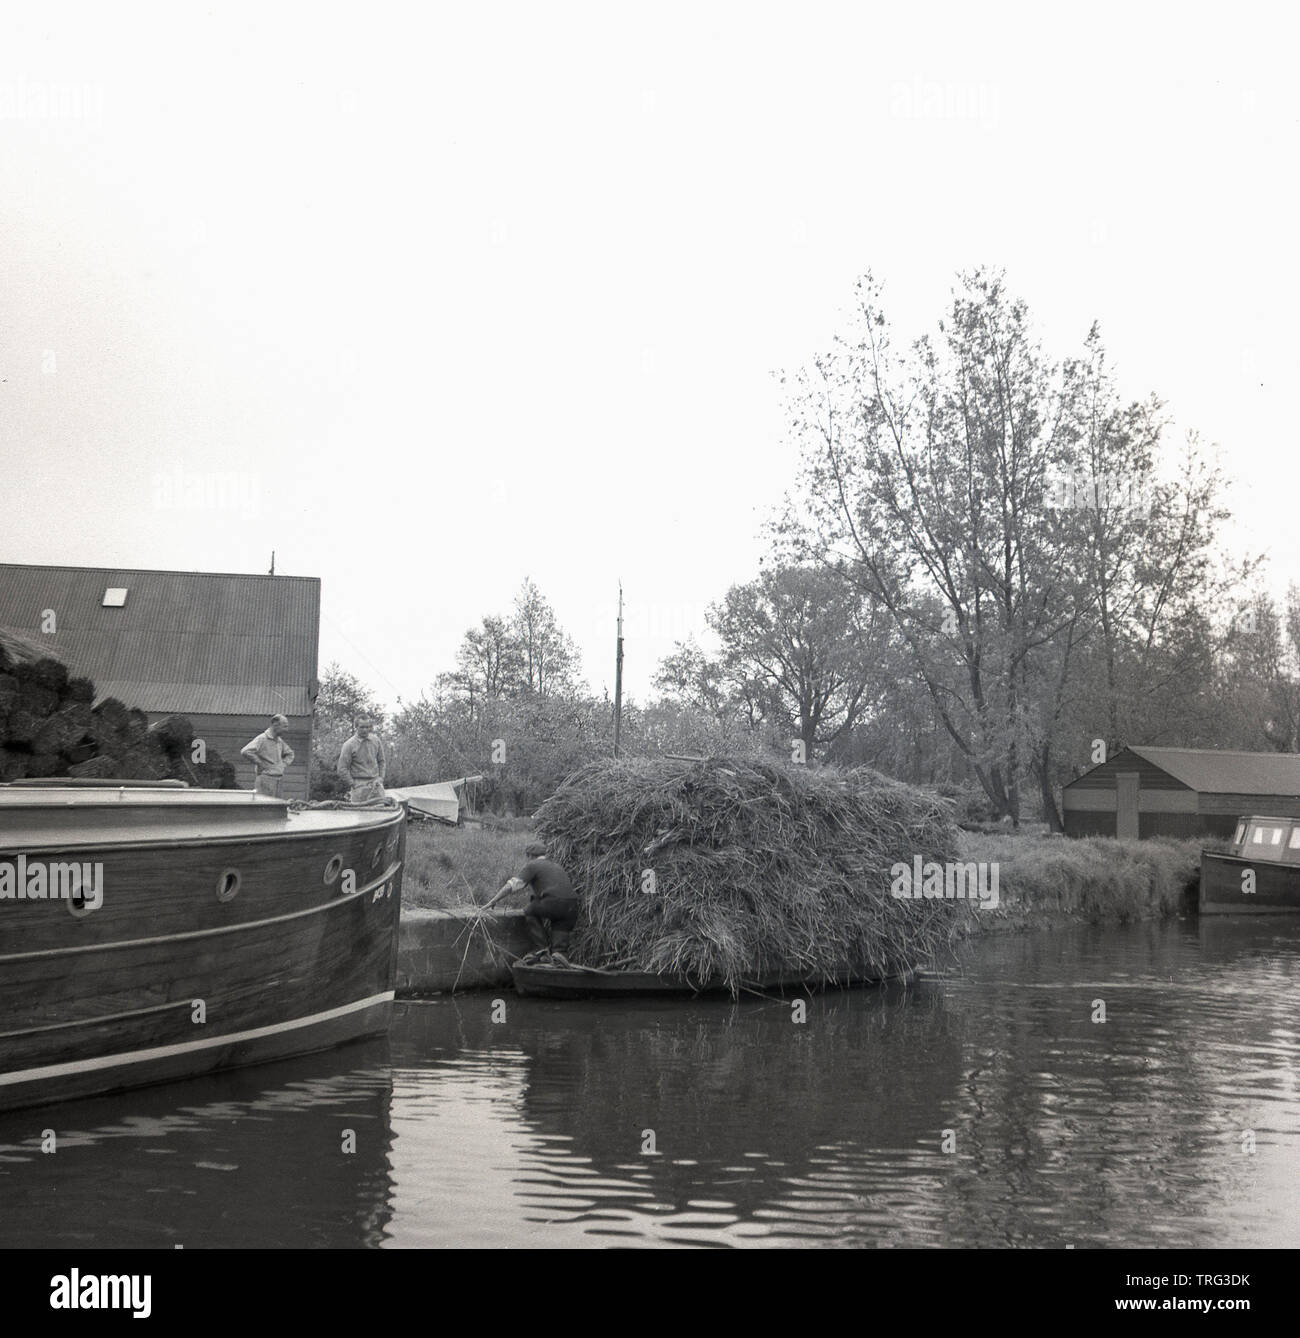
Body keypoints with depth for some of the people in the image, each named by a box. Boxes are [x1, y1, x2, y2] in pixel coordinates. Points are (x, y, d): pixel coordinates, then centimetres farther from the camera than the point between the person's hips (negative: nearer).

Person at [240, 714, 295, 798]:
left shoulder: (280, 741, 15)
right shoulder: (262, 739, -10)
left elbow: (289, 754, 34)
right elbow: (245, 752, -22)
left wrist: (283, 765, 15)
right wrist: (259, 763, -15)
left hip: (278, 780, 8)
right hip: (265, 778, -8)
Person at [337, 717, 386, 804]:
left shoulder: (376, 740, 7)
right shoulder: (349, 745, -5)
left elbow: (382, 761, 18)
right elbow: (342, 769, -4)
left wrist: (381, 778, 7)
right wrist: (352, 783, -6)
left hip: (375, 782, 4)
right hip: (359, 784, -3)